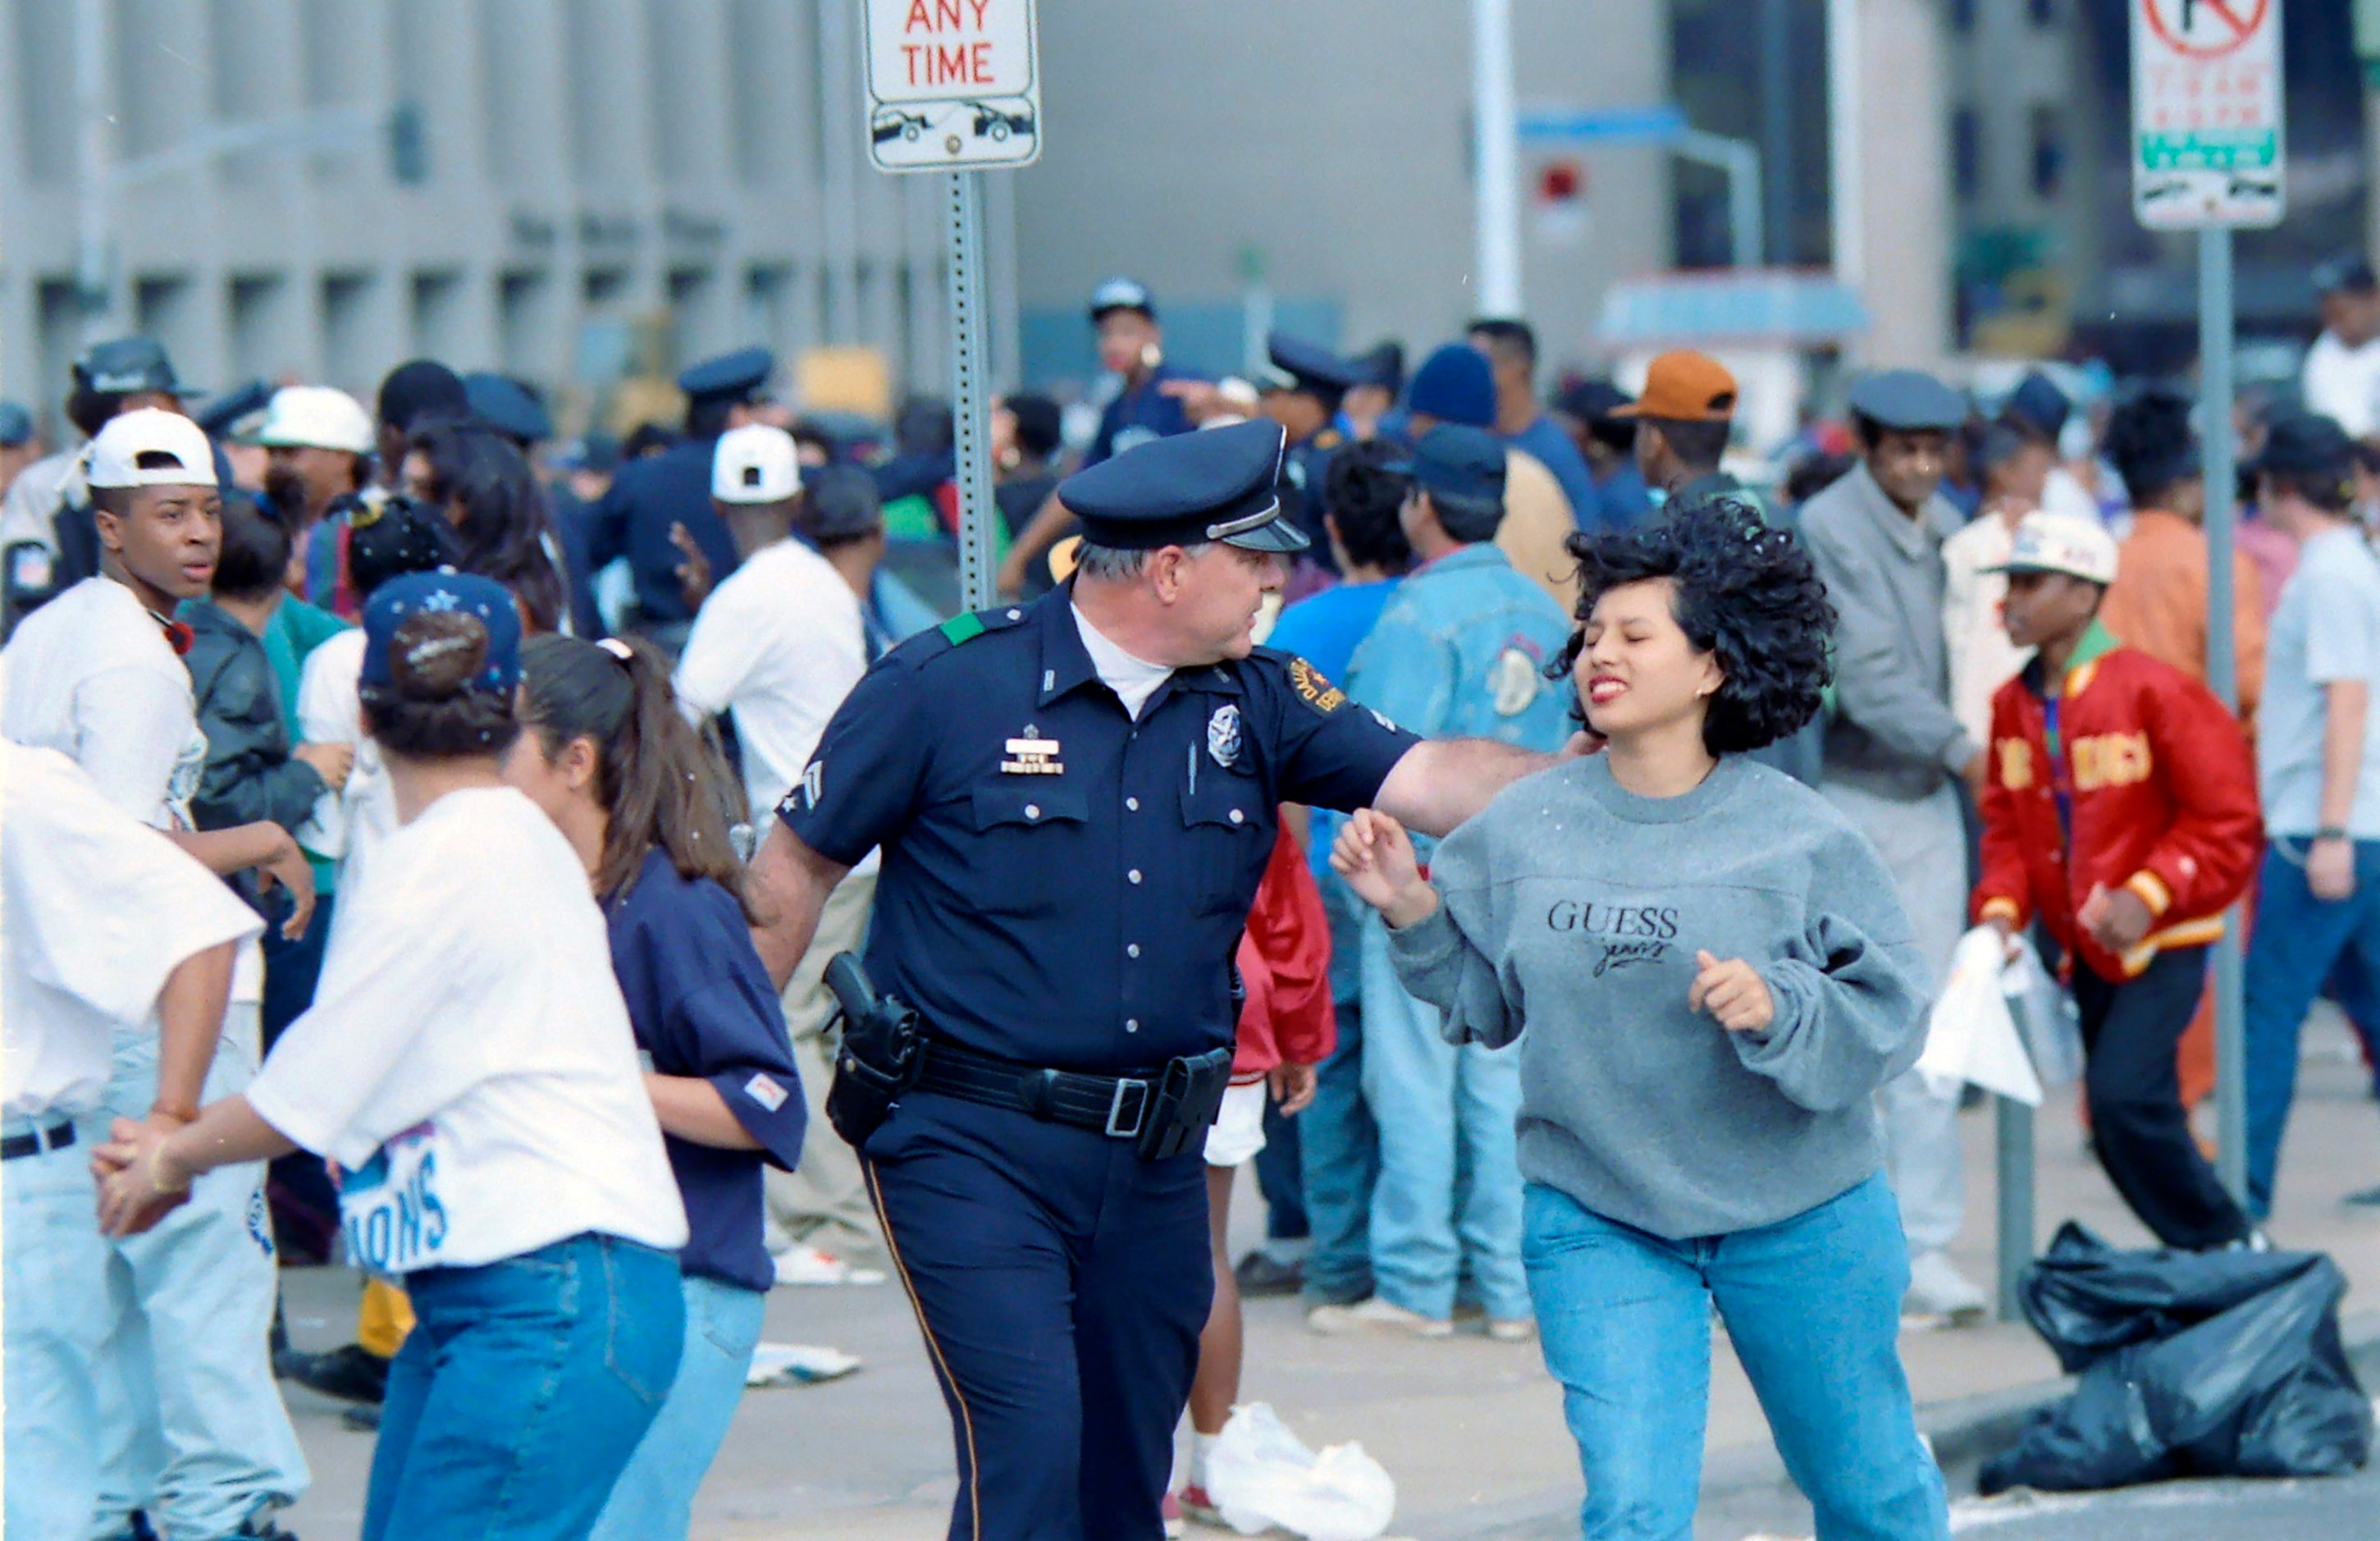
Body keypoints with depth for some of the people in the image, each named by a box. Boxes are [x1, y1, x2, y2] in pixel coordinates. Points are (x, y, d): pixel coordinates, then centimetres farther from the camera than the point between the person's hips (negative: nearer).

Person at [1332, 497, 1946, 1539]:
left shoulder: (1799, 837, -11)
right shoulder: (1523, 828, -4)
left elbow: (1890, 1013, -12)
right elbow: (1485, 1000, 7)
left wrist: (1778, 1008, -29)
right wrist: (1407, 911, -8)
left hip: (1795, 1218, -1)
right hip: (1599, 1223, 1)